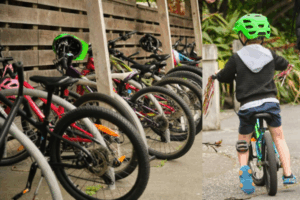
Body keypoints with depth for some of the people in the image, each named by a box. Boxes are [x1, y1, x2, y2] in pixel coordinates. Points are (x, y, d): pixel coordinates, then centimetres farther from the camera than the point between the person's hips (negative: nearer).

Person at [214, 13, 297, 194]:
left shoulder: (237, 58, -3)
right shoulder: (270, 55, 5)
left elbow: (225, 77, 7)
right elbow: (284, 64, 26)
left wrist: (218, 74, 30)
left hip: (248, 106, -1)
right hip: (271, 102, 2)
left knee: (243, 142, 16)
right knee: (279, 137, 17)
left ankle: (244, 170, -2)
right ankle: (288, 175, 13)